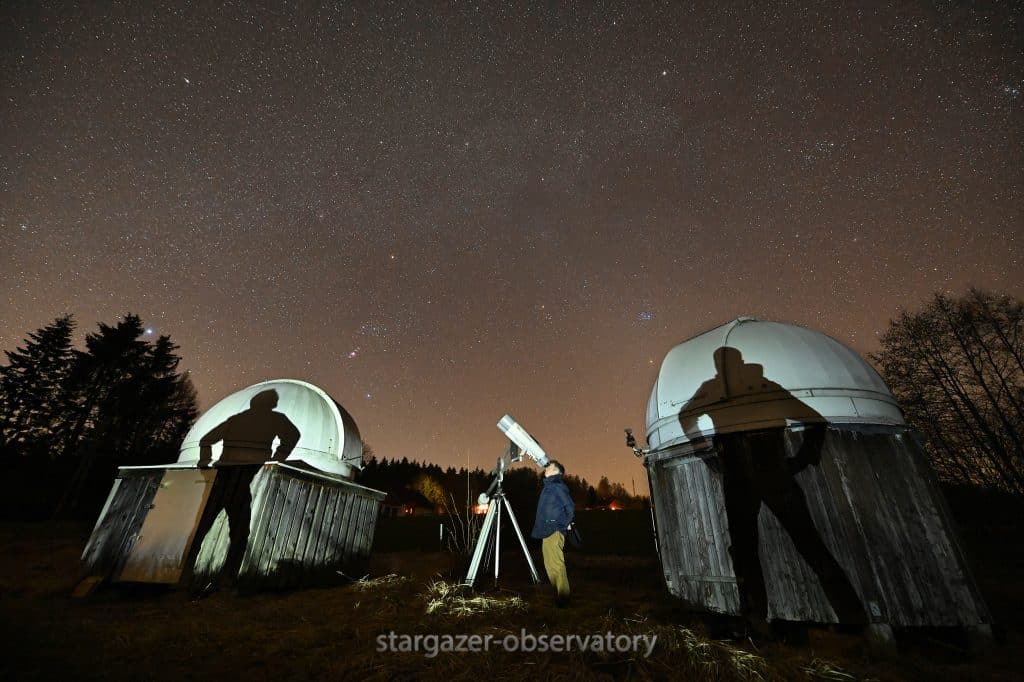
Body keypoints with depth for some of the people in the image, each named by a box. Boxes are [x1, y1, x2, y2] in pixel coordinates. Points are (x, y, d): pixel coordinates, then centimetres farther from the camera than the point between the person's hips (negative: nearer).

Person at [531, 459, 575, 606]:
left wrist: (567, 523, -4)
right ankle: (559, 594, 22)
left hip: (554, 531, -10)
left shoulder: (557, 486, -12)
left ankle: (562, 598, 2)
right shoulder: (549, 486, 16)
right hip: (546, 531, 10)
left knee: (556, 564, -6)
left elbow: (570, 506, -14)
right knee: (549, 565, 14)